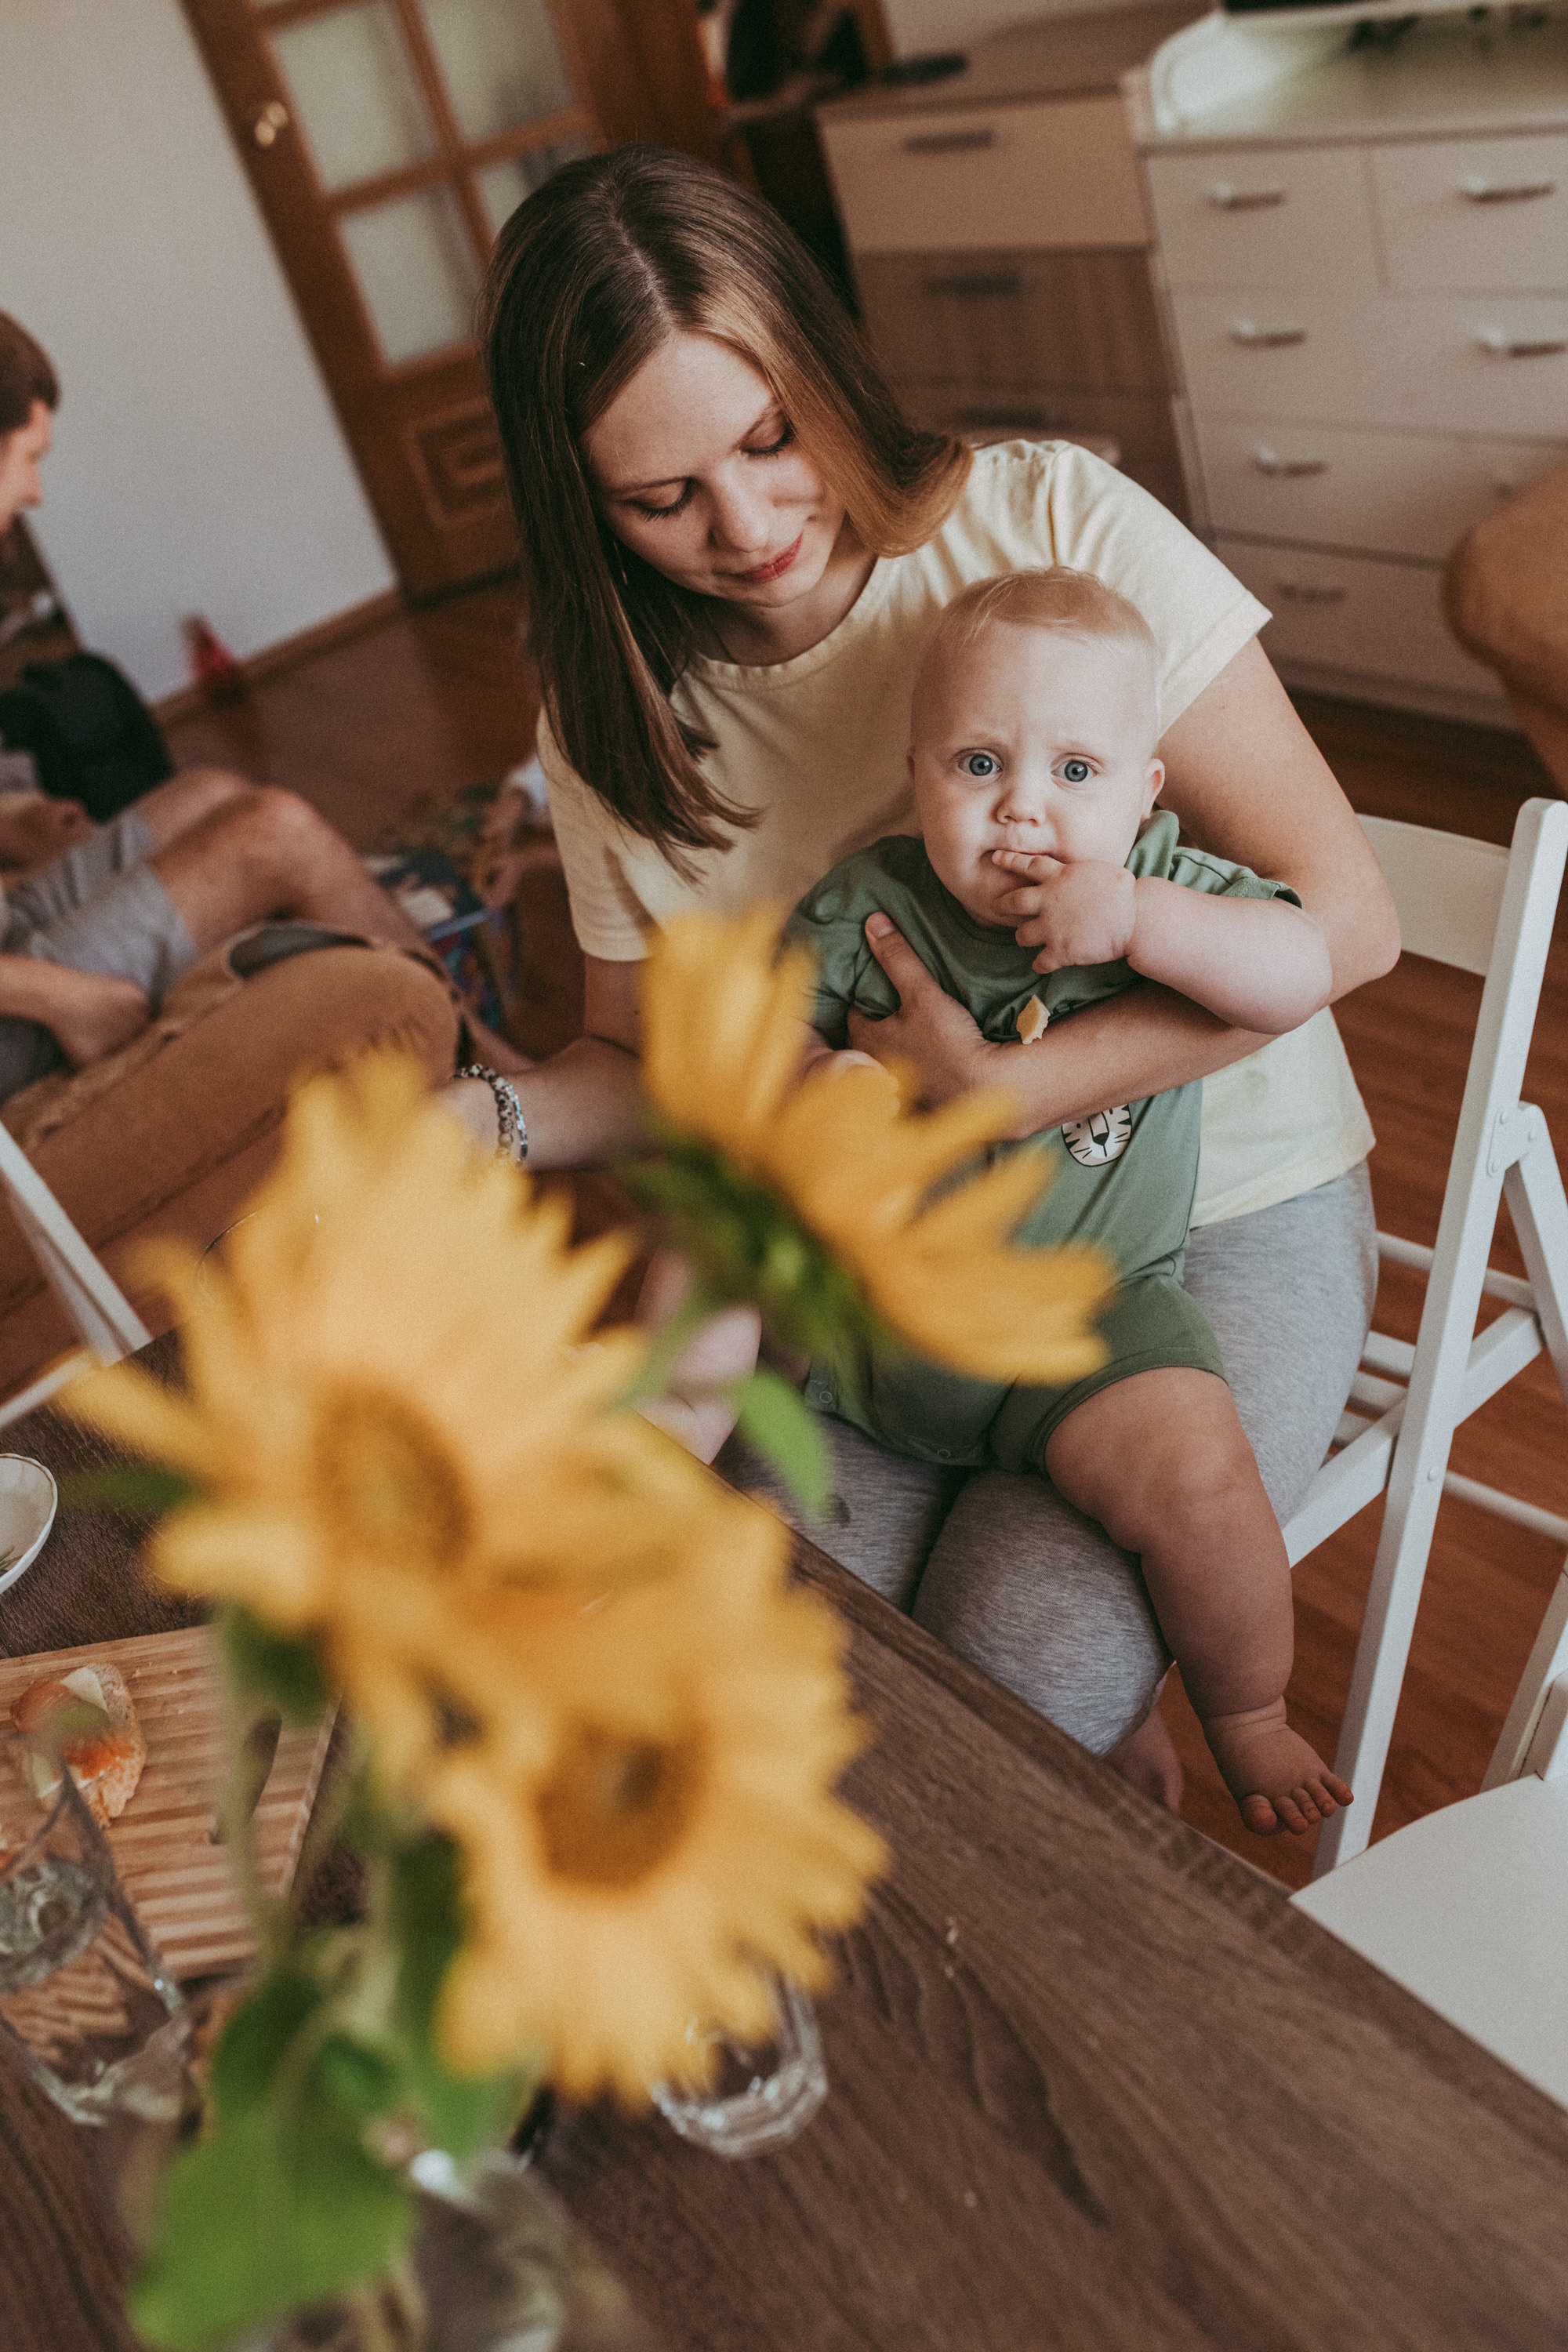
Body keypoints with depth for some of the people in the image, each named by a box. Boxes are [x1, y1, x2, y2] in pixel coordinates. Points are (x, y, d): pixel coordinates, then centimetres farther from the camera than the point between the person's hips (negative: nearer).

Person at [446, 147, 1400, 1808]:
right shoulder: (619, 717, -2)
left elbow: (1342, 916, -16)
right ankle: (1097, 1752, 16)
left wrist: (1007, 1091, -25)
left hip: (1215, 1207, -3)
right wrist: (487, 1118, -15)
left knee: (1014, 1666, -20)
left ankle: (1123, 1796, 17)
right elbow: (650, 1061, 7)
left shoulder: (1050, 523, -14)